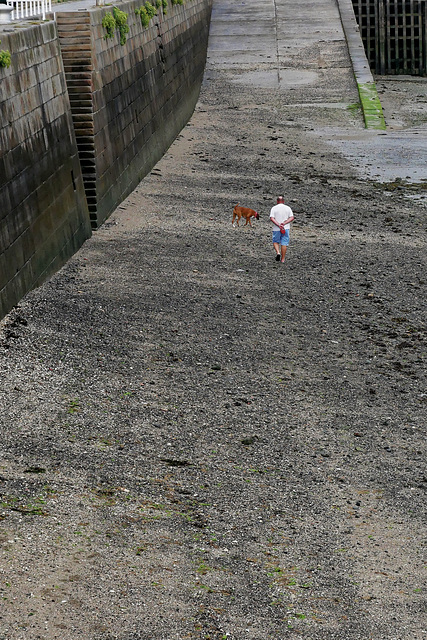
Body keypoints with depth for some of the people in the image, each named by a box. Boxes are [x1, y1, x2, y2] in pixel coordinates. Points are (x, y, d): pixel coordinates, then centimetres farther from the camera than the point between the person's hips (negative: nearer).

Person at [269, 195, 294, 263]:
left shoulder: (274, 208, -2)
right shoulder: (288, 208, 3)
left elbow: (272, 218, -12)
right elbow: (292, 218, -5)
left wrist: (278, 225, -17)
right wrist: (284, 223, -13)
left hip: (276, 229, -1)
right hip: (286, 228, 1)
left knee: (275, 241, 17)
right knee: (284, 243, 5)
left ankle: (278, 252, -7)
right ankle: (282, 259, 6)